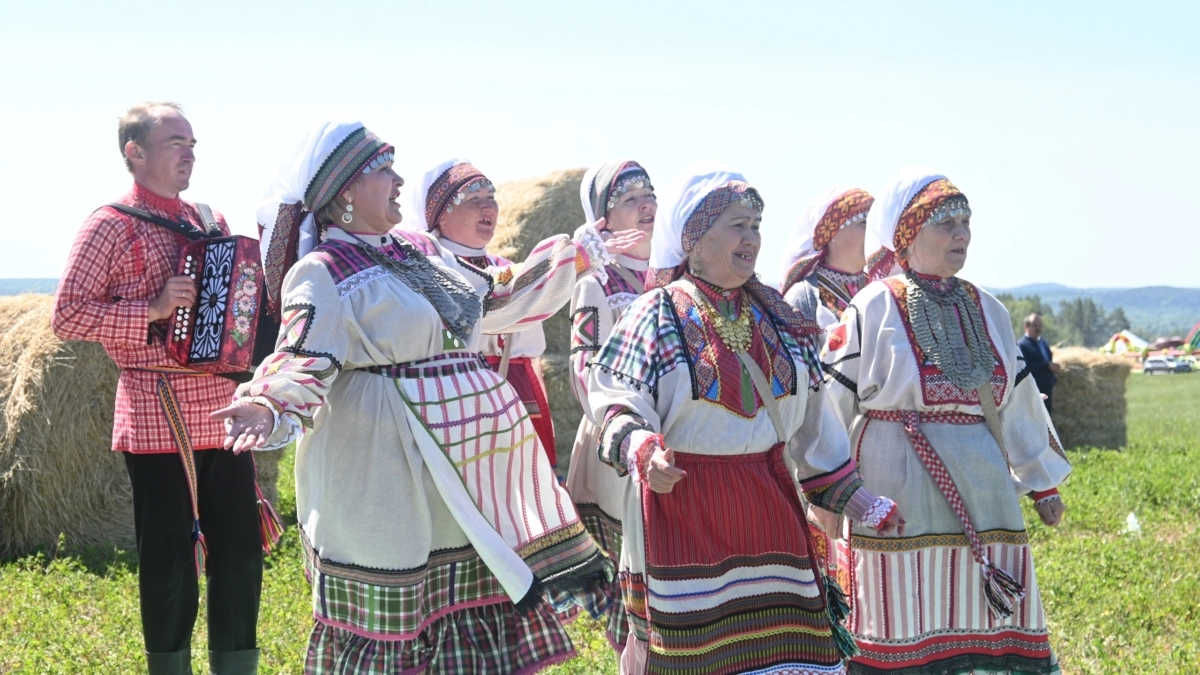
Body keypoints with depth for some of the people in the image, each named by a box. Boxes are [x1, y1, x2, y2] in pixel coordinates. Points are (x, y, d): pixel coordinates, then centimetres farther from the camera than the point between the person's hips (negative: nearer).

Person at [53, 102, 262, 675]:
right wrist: (152, 310, -18)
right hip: (158, 417, -5)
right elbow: (68, 315, -9)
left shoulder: (211, 221, 14)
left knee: (241, 552, 7)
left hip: (221, 412, 5)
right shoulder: (110, 226, -4)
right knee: (170, 561, 1)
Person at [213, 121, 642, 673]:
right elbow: (301, 366, -19)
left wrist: (577, 254, 30)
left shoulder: (423, 253, 15)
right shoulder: (321, 274, -9)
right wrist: (270, 410, -40)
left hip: (467, 473, 8)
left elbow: (500, 301, 26)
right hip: (389, 480, -8)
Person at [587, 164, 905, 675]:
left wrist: (861, 503, 12)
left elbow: (811, 425, 15)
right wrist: (642, 451, -32)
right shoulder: (657, 315, -3)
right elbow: (618, 406, -10)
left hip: (767, 511, 5)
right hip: (685, 513, -4)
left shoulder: (775, 316, 11)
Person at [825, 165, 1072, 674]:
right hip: (899, 498, -5)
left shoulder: (985, 310, 12)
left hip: (982, 494, 5)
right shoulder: (873, 309, -5)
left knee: (990, 628, 6)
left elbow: (1017, 400, 18)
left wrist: (1043, 482, 20)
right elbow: (831, 403, -4)